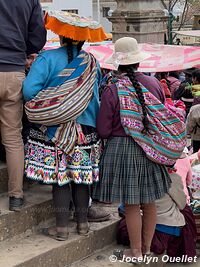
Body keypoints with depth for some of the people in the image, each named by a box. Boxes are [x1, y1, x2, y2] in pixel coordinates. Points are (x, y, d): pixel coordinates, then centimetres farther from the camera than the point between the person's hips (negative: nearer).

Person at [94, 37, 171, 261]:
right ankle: (147, 247, 27)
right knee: (148, 202, 14)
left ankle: (136, 252, 13)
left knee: (131, 204, 4)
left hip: (121, 149, -4)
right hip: (150, 149, 4)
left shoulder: (111, 89, -14)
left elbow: (103, 130, -10)